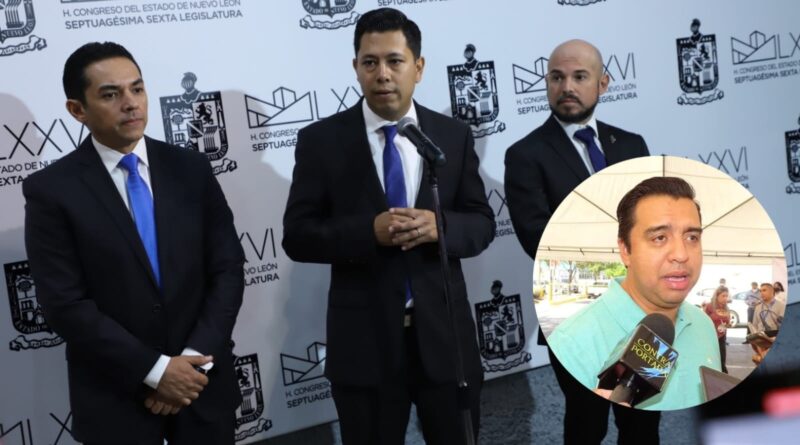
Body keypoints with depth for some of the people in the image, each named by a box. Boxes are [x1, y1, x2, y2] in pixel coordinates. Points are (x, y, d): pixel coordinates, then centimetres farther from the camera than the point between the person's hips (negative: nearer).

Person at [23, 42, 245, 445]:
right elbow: (64, 304, -12)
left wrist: (195, 358, -11)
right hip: (116, 398, -2)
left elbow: (228, 269, -1)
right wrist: (154, 370, -15)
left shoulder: (191, 169, 1)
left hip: (202, 379, 3)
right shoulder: (51, 190, -8)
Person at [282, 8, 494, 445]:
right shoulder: (320, 140, -3)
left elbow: (482, 223, 4)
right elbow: (297, 235, -6)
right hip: (364, 338, -2)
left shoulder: (454, 135, 3)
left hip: (444, 331, 2)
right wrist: (370, 230, -22)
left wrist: (440, 226, -18)